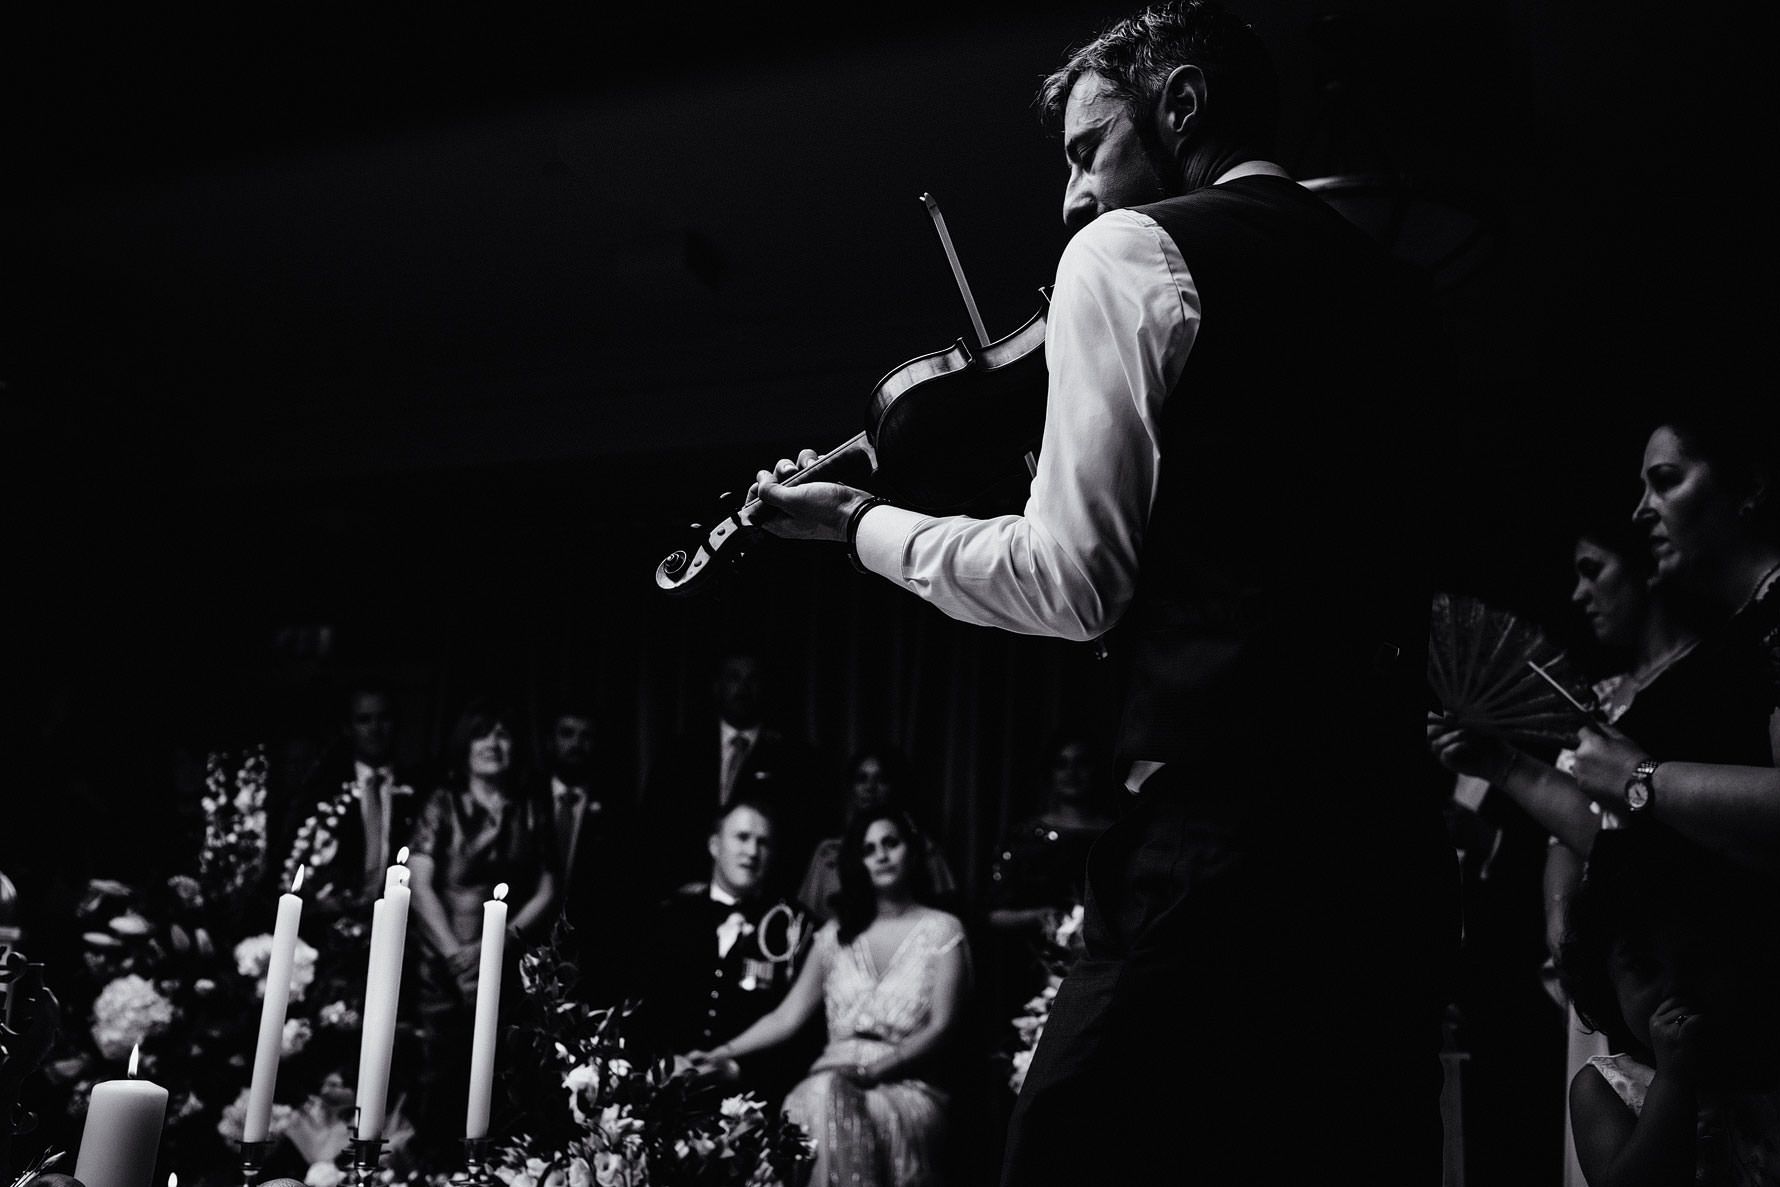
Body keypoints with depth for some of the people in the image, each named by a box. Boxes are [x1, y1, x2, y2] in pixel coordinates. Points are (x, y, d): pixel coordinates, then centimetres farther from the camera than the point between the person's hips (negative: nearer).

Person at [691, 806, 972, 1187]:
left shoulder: (941, 929, 6)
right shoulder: (838, 933, 16)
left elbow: (941, 1027, -3)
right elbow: (786, 1017, 10)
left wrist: (875, 1069, -16)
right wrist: (722, 1054, -4)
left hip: (909, 1083, -3)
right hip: (833, 1074, 3)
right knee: (823, 1101, -33)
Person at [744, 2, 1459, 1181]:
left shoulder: (1132, 250, -2)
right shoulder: (1390, 283, 18)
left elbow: (1073, 584, -8)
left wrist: (863, 523, 6)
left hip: (1222, 830, -7)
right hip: (1398, 839, 8)